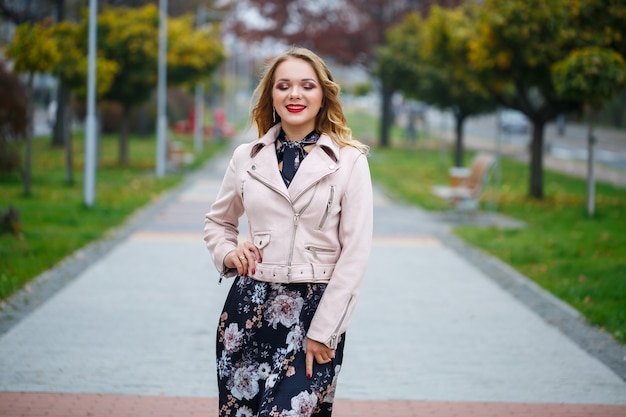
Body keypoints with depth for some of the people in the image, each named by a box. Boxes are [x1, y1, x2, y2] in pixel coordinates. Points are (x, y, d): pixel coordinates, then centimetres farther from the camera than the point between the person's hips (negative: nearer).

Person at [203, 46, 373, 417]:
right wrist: (228, 252, 2)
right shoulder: (247, 157, 7)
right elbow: (218, 221, 24)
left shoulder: (350, 160, -2)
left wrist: (324, 331, -8)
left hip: (316, 309, -3)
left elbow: (355, 254, -4)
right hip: (249, 304, 3)